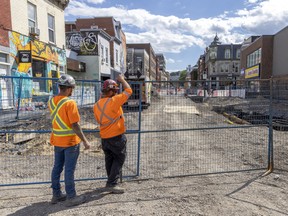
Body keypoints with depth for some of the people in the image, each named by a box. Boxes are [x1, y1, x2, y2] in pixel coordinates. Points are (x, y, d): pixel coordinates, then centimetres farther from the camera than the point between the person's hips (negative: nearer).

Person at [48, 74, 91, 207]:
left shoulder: (51, 101, 3)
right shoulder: (70, 103, -20)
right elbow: (75, 125, -22)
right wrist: (85, 141, -16)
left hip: (57, 141, 7)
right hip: (70, 141, -7)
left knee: (57, 167, 16)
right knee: (69, 170, 2)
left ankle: (56, 195, 28)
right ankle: (71, 197, 14)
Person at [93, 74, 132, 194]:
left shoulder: (97, 105, 3)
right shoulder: (114, 101, -18)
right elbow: (129, 91, -9)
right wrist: (122, 79, 5)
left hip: (104, 138, 7)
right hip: (117, 137, -7)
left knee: (109, 160, 19)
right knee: (119, 159, 7)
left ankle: (111, 182, 32)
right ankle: (112, 184, 4)